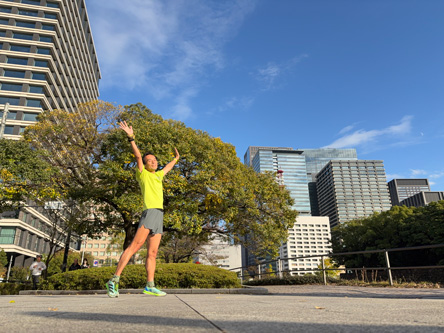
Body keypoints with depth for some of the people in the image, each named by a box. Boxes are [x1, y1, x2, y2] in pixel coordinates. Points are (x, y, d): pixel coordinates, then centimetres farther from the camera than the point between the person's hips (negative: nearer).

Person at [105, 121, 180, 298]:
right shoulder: (142, 173, 8)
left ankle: (150, 286, 3)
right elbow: (138, 156, -4)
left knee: (152, 253, 3)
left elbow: (167, 168, 45)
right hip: (150, 212, -7)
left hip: (159, 215, 7)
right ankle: (114, 280, -13)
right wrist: (131, 138, -11)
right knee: (134, 246, -15)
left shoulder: (158, 175, 26)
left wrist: (176, 158, 58)